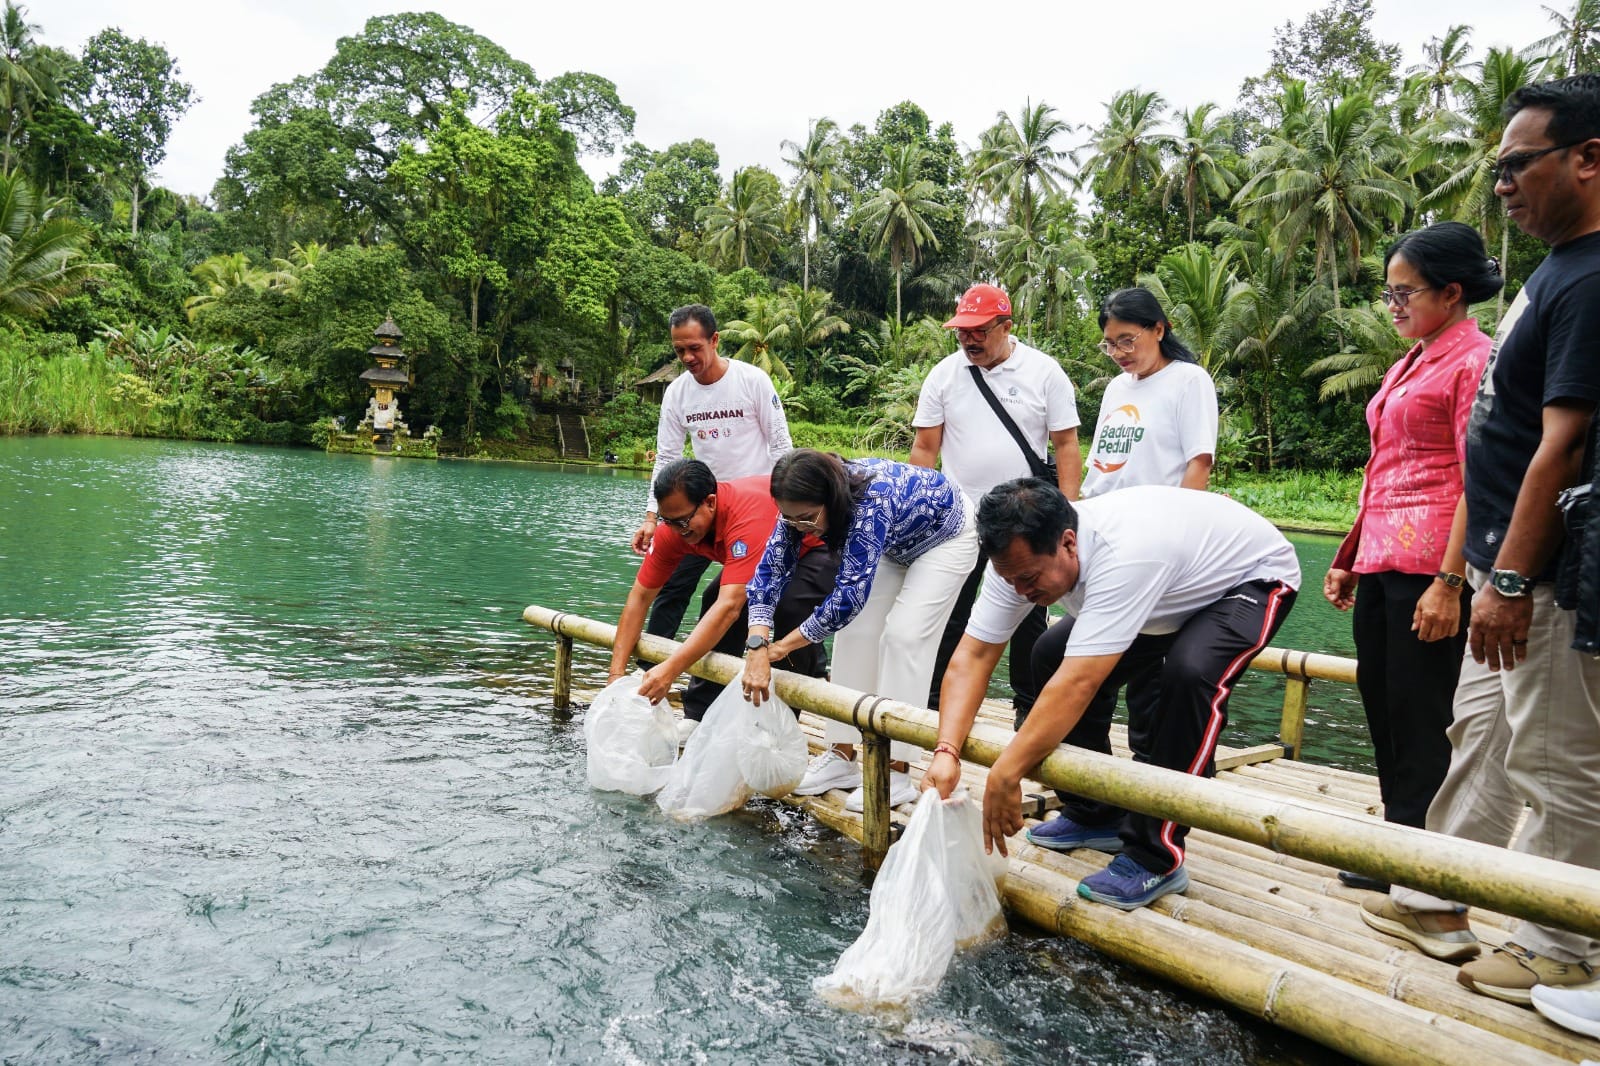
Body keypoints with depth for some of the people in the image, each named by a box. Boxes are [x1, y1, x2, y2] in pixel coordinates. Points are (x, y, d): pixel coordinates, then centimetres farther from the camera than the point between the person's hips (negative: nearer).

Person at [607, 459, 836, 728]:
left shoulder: (747, 516, -42)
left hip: (820, 544, -7)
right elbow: (640, 597, -16)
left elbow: (730, 607, -49)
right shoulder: (674, 525, -20)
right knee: (715, 598, -6)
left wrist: (670, 669, -55)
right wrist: (617, 672, -25)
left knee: (788, 607, -31)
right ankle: (699, 717, 5)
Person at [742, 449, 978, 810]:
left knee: (905, 634, -17)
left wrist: (781, 646, -35)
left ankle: (895, 773, -12)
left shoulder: (871, 502, -43)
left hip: (944, 535, -7)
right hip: (894, 545, 7)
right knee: (856, 629, -2)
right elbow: (770, 571, -25)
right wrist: (757, 648, -37)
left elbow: (850, 594, -43)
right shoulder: (804, 507, -23)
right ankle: (842, 757, 6)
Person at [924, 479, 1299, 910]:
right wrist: (946, 751, -34)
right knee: (1052, 656, -1)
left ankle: (1157, 857, -19)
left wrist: (1004, 777, -44)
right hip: (1180, 588, 7)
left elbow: (1078, 685, -46)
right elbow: (972, 656, -21)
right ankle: (1097, 816, 13)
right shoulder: (1024, 555, -21)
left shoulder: (1122, 555, -43)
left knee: (1190, 673, -35)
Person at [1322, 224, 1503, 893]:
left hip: (1429, 567, -9)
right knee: (1380, 704, 12)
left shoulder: (1473, 360, -7)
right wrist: (1348, 558, 20)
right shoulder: (1409, 363, 19)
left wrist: (1450, 583, -20)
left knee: (1418, 716, -2)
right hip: (1379, 561, 9)